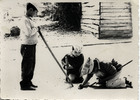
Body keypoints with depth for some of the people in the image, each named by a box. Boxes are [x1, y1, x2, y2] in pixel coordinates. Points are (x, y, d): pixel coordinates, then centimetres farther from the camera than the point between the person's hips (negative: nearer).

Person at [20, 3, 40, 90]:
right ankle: (24, 85, 8)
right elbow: (28, 33, -30)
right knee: (27, 66, -2)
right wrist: (36, 29, -16)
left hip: (32, 46, 10)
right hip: (27, 47, -10)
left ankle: (28, 82, 27)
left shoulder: (30, 20, 13)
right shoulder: (25, 20, -18)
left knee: (31, 66, 17)